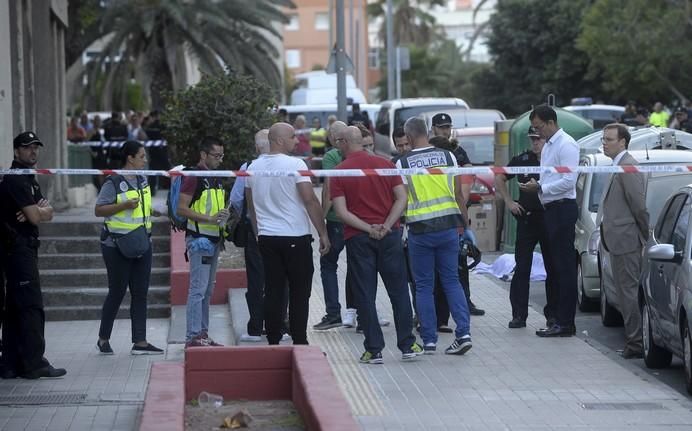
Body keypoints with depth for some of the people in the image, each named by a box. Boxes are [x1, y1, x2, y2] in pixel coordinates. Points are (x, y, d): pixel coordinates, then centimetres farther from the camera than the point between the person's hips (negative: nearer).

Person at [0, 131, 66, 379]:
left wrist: (38, 210, -8)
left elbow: (48, 213, 13)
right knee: (31, 306, -10)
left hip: (24, 249, 10)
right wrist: (40, 210, 4)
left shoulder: (29, 180, 20)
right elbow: (36, 217, -17)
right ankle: (34, 363, -9)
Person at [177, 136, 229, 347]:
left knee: (207, 290, 13)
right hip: (199, 238, -9)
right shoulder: (193, 177, -11)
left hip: (214, 238, 9)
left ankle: (203, 333, 19)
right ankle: (193, 336, -8)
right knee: (198, 289, -9)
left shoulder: (216, 178, 17)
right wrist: (209, 219, -23)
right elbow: (181, 209, -17)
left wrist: (224, 214, 7)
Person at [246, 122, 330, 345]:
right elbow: (310, 200, -15)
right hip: (296, 237, -5)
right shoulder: (295, 165, -11)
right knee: (299, 294, 2)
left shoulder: (254, 168, 8)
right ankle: (300, 344, 2)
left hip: (266, 238, 5)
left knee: (273, 292, 7)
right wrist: (323, 233, -9)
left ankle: (273, 343, 6)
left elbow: (251, 204, 16)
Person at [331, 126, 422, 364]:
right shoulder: (385, 164, 4)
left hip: (357, 238, -2)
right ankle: (407, 345, 10)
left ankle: (374, 350, 2)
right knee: (399, 291, 9)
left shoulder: (339, 172, -3)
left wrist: (368, 228, -12)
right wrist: (386, 226, -9)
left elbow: (341, 211, -11)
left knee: (365, 295, 3)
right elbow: (402, 198, -3)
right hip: (390, 236, 2)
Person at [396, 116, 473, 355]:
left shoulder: (403, 163, -5)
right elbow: (458, 194, 5)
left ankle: (429, 340, 7)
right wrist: (460, 222, 15)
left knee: (423, 285, 7)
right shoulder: (447, 156, 2)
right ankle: (463, 332, -2)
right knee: (451, 280, 10)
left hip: (419, 228, -2)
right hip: (448, 225, 2)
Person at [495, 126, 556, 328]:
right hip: (526, 219, 1)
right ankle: (519, 314, 0)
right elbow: (499, 179, 17)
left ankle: (552, 313, 14)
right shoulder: (522, 160, 4)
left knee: (553, 268, 5)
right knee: (522, 268, -2)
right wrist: (508, 202, 7)